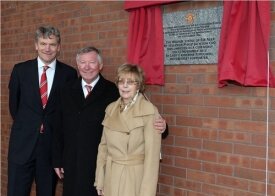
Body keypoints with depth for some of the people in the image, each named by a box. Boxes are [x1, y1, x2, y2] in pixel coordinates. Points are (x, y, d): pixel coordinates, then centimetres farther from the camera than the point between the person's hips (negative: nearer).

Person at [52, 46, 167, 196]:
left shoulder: (113, 91, -5)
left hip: (100, 165, -4)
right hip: (71, 165, 4)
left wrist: (158, 126, -28)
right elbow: (58, 129, 9)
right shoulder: (67, 92, 8)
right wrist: (57, 161, 8)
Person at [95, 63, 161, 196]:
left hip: (136, 178, -5)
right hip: (112, 178, 5)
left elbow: (152, 154, -15)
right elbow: (104, 146, 8)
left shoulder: (149, 111, -13)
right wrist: (100, 181, 7)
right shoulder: (111, 109, 4)